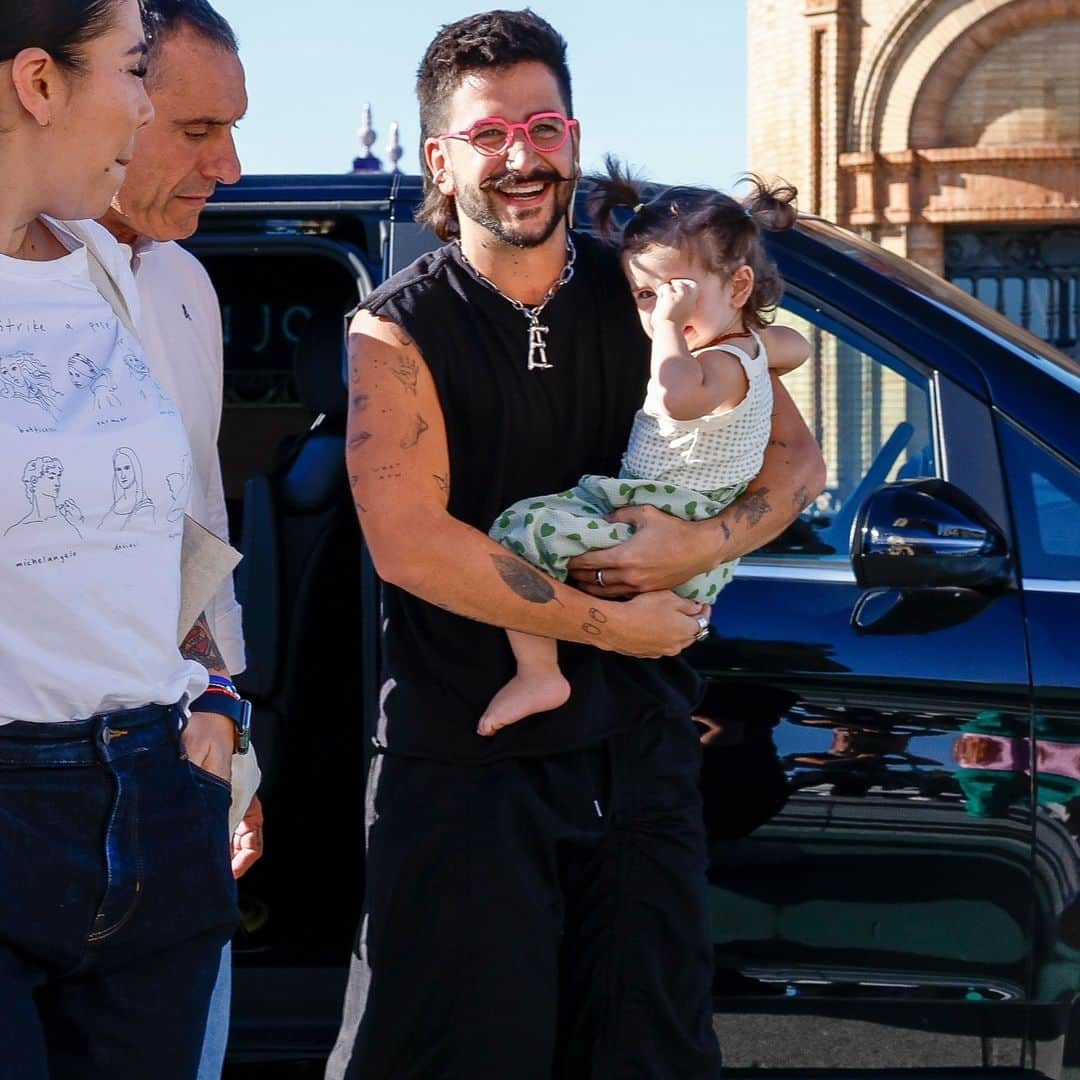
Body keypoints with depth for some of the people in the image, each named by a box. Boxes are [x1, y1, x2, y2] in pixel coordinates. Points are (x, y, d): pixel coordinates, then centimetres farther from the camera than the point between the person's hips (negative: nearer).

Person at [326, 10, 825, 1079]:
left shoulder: (646, 299, 6)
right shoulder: (398, 331, -6)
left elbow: (794, 457, 10)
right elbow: (409, 546, -17)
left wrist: (704, 544, -11)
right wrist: (610, 622, -14)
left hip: (636, 744, 4)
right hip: (460, 758, -4)